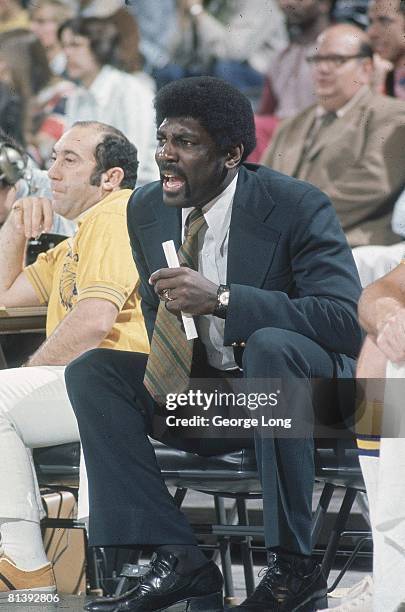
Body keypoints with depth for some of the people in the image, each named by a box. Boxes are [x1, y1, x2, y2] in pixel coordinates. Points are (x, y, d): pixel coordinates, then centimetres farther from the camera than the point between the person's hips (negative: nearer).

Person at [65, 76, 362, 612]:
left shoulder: (297, 206, -17)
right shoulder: (146, 210, 1)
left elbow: (347, 319, -28)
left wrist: (220, 298, -35)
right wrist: (165, 378, -9)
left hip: (294, 382, -6)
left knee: (271, 345, -38)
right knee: (90, 370, -11)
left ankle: (293, 565, -29)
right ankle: (178, 562, -19)